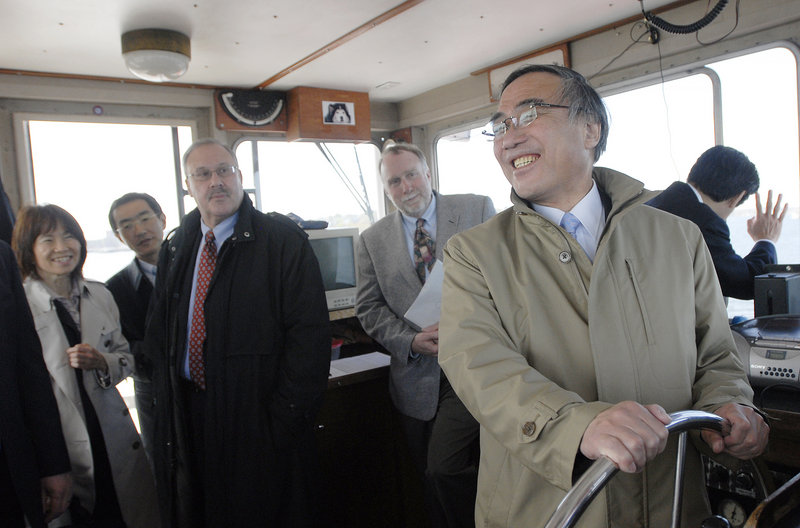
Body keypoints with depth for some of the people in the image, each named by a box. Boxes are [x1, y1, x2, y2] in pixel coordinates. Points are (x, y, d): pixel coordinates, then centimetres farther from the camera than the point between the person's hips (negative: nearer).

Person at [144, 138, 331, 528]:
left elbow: (309, 335, -15)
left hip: (261, 422, -5)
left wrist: (283, 418, -17)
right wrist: (167, 402, 5)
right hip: (188, 419, 5)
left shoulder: (283, 241, -10)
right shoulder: (174, 249, 9)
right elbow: (158, 334, 15)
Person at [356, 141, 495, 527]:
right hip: (417, 376, 3)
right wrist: (411, 340, -12)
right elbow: (369, 308, 5)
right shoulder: (372, 240, 7)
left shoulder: (478, 210, 2)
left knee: (444, 470, -14)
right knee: (433, 480, 13)